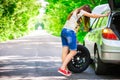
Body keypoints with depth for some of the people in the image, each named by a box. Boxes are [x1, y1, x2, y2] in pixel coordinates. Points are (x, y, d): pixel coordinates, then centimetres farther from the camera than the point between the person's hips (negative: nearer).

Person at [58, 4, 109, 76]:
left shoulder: (75, 12, 26)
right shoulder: (81, 12, 1)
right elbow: (93, 15, 0)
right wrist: (104, 15, 9)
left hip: (64, 30, 9)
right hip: (70, 32, -9)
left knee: (65, 51, 3)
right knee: (73, 52, -4)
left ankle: (65, 69, 2)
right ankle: (62, 68, -10)